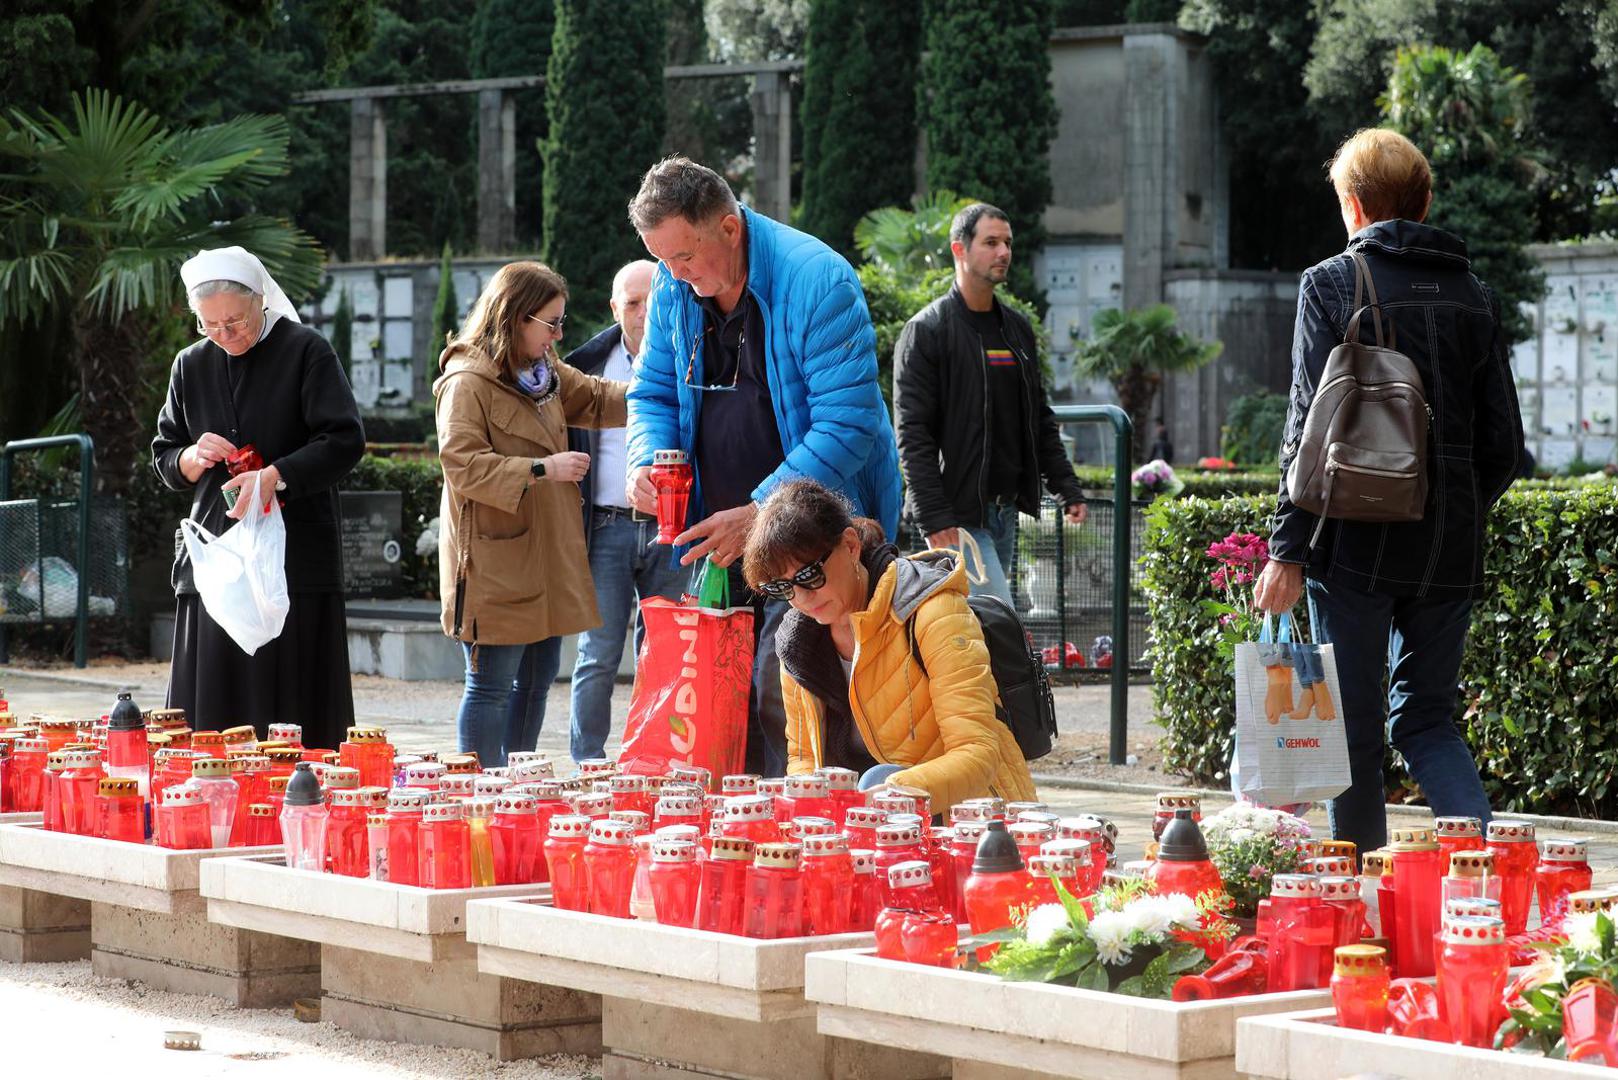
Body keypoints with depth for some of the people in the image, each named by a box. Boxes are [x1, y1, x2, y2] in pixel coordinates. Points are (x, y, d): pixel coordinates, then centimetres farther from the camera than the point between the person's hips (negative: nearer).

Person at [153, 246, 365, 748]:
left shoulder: (305, 351, -1)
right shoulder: (191, 366, 14)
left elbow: (346, 440, -9)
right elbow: (163, 459, 20)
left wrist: (275, 476, -21)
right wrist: (193, 458, -3)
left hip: (294, 556, -4)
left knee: (295, 716, -5)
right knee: (211, 716, 1)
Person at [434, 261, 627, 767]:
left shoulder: (545, 375, 14)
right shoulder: (467, 383, -14)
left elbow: (596, 400, 28)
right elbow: (461, 465, -22)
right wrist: (542, 469, -23)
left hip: (543, 557, 10)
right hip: (496, 562, -10)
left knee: (538, 676, 15)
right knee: (492, 684, -6)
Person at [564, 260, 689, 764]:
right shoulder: (589, 364, 6)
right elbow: (564, 445, 11)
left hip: (668, 531, 0)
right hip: (607, 528, 0)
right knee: (598, 657, -2)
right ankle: (586, 769, 3)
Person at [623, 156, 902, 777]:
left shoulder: (818, 282, -18)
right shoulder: (675, 289, 4)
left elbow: (848, 425, -21)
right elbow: (654, 392, 16)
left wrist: (760, 513, -26)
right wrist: (647, 460, -7)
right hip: (720, 540, 7)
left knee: (783, 705, -15)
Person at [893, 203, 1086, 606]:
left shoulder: (1017, 329, 16)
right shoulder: (926, 331, -7)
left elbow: (1040, 420, 23)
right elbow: (912, 433, -12)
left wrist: (1067, 489, 13)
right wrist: (934, 518, -19)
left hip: (1006, 511, 7)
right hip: (957, 518, -7)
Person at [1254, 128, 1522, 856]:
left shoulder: (1332, 284, -4)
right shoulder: (1473, 296, 9)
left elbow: (1312, 426, -10)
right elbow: (1503, 441, 9)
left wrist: (1287, 550, -8)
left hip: (1358, 544, -4)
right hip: (1451, 551, 4)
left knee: (1354, 729, 4)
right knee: (1427, 720, 12)